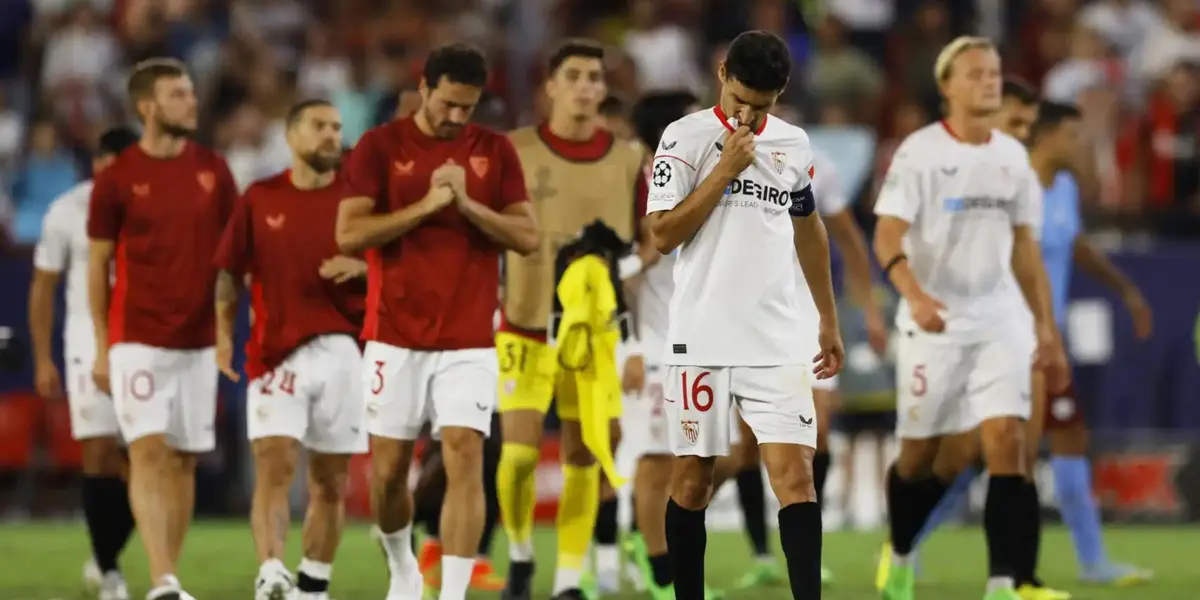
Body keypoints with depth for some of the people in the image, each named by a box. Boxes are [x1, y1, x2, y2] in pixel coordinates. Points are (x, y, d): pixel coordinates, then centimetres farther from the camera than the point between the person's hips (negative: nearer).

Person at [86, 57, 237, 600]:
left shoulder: (213, 170, 6)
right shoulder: (117, 179, -3)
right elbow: (98, 265, 2)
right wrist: (102, 347, 0)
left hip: (198, 340, 4)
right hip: (137, 339, -4)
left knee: (184, 460, 6)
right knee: (149, 452, -14)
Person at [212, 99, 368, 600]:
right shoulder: (259, 200, 7)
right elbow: (230, 273, 10)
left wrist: (361, 267, -12)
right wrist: (224, 334, -1)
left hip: (342, 350, 1)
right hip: (276, 354, -1)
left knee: (330, 481, 6)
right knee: (273, 467, -16)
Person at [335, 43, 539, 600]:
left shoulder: (496, 151, 4)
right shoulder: (379, 146, -1)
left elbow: (528, 236, 0)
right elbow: (348, 234, -9)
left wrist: (467, 204, -14)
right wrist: (426, 205, -17)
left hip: (469, 343, 0)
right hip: (395, 338, 0)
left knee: (465, 460, -13)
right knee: (388, 469, 7)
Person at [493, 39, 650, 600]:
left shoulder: (627, 160, 3)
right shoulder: (513, 151, -2)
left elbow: (648, 248, 9)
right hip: (526, 328, -2)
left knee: (583, 459, 0)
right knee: (519, 452, -9)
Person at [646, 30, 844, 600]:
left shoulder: (793, 144, 10)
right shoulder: (686, 137, -3)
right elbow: (664, 234, -11)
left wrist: (828, 319, 23)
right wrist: (725, 169, -14)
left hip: (778, 343, 3)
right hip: (702, 338, -2)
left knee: (796, 477, -9)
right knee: (692, 479, 4)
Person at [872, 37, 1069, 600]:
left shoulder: (1012, 155, 8)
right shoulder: (918, 152, -8)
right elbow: (887, 237, -17)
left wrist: (1047, 328, 13)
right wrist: (914, 294, -35)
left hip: (998, 322, 3)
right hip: (933, 323, -3)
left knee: (1007, 441, -13)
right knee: (919, 454, 7)